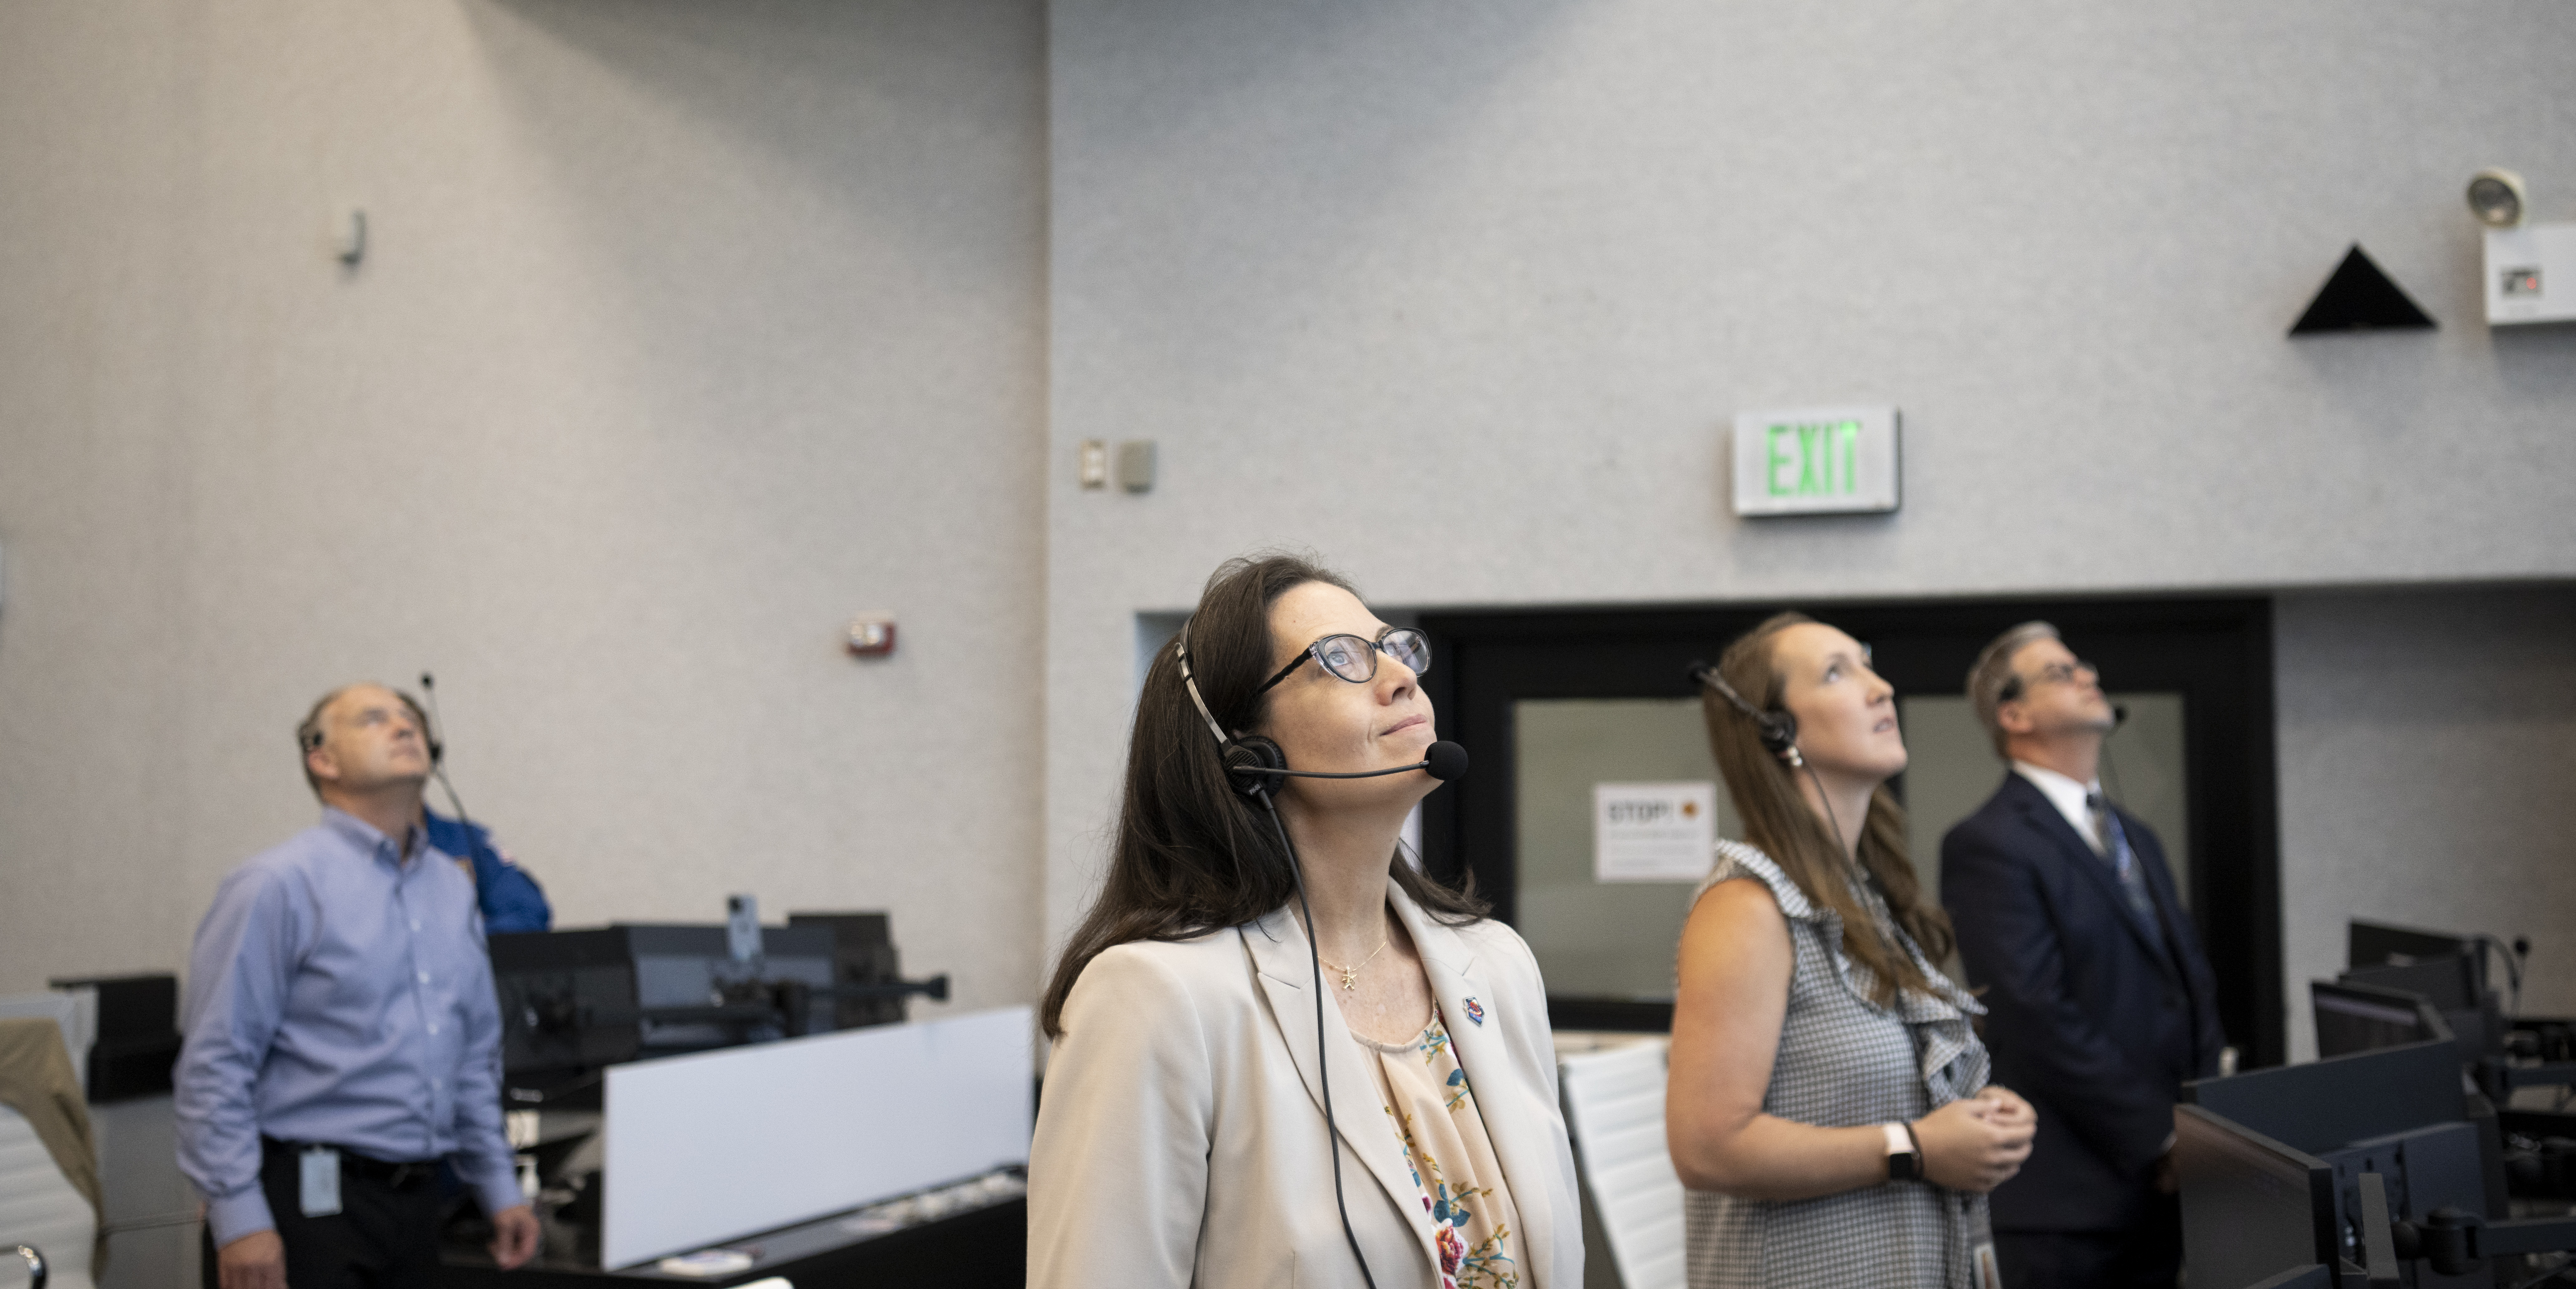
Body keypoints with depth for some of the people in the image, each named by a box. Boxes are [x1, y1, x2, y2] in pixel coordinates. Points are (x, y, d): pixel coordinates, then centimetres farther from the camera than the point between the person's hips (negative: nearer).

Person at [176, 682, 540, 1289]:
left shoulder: (453, 889, 12)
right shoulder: (280, 885, -8)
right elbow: (214, 1064, -12)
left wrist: (498, 1187, 16)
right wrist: (237, 1218, -16)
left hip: (415, 1201, 6)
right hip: (307, 1198, -6)